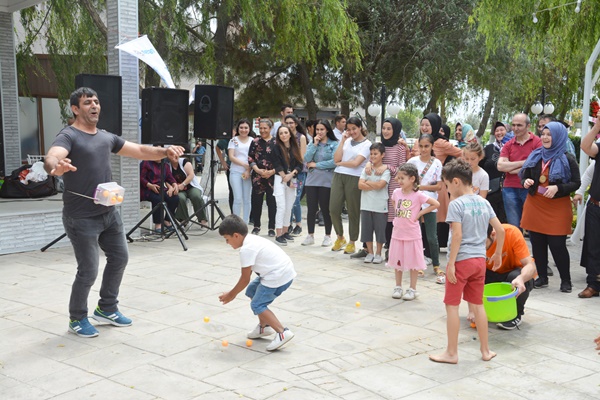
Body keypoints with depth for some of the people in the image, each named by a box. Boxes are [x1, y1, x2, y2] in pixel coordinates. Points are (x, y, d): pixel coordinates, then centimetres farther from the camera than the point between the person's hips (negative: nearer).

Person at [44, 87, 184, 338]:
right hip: (81, 218, -8)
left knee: (119, 257, 16)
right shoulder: (68, 136, -13)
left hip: (109, 213, 8)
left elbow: (140, 151, 12)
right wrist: (57, 167, -56)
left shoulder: (106, 137, 10)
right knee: (88, 271, -3)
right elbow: (51, 158, -32)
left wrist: (165, 151, -5)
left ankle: (106, 308, 35)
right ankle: (77, 319, 21)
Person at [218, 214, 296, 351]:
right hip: (282, 270, 10)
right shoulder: (251, 239, 10)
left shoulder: (246, 249, -18)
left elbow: (245, 279, -12)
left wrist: (231, 294, 2)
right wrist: (234, 292, 19)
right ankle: (264, 326, 30)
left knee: (257, 305, -3)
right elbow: (248, 273, 17)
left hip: (279, 276, -10)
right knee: (252, 291, 21)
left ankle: (282, 332, -8)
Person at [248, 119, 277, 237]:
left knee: (272, 202, 1)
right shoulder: (255, 142, 7)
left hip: (273, 176, -1)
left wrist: (272, 171, -12)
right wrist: (258, 170, -10)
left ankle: (272, 228, 11)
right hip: (258, 176, 2)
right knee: (256, 201, 5)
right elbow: (250, 158, 3)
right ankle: (256, 226, 19)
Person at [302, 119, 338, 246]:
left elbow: (334, 162, -16)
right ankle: (310, 236, 18)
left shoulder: (334, 144, -4)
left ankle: (328, 236, 18)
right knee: (311, 208, 6)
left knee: (325, 209, 5)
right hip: (312, 180, 4)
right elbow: (306, 159, -4)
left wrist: (315, 165, -8)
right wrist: (315, 144, -9)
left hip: (326, 182, -3)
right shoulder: (312, 143, 10)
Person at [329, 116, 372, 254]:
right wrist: (342, 141, 3)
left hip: (354, 179, -4)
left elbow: (355, 163, -10)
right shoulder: (347, 141, 15)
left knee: (353, 212, 2)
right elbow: (336, 159, 4)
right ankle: (340, 238, 22)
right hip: (338, 176, 4)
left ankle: (352, 243, 17)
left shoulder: (367, 144, 0)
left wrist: (340, 163, 3)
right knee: (333, 209, -1)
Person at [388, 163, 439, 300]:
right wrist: (397, 213, 7)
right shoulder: (396, 192, 0)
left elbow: (436, 204, -15)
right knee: (397, 262, 13)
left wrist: (420, 213, -13)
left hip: (412, 235, -4)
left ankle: (412, 289, 18)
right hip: (397, 234, 5)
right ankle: (398, 287, 26)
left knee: (413, 262, 7)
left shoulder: (418, 195, -14)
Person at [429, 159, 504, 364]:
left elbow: (457, 235, -19)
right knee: (478, 305, 16)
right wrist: (498, 254, 21)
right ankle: (485, 350, 24)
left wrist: (451, 263, -16)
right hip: (480, 259, 7)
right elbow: (500, 230, 8)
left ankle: (451, 353, 10)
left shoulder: (456, 204, -13)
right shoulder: (484, 202, 8)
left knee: (452, 306, 4)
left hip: (461, 260, -7)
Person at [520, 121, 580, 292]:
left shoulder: (567, 159, -5)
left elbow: (576, 183, -5)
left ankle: (565, 280, 13)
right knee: (537, 244, 8)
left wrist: (557, 188, -21)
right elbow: (524, 174, 15)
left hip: (557, 208, -4)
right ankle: (542, 277, 21)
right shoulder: (535, 155, 9)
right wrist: (525, 181, -8)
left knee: (557, 245, -3)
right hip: (535, 205, 5)